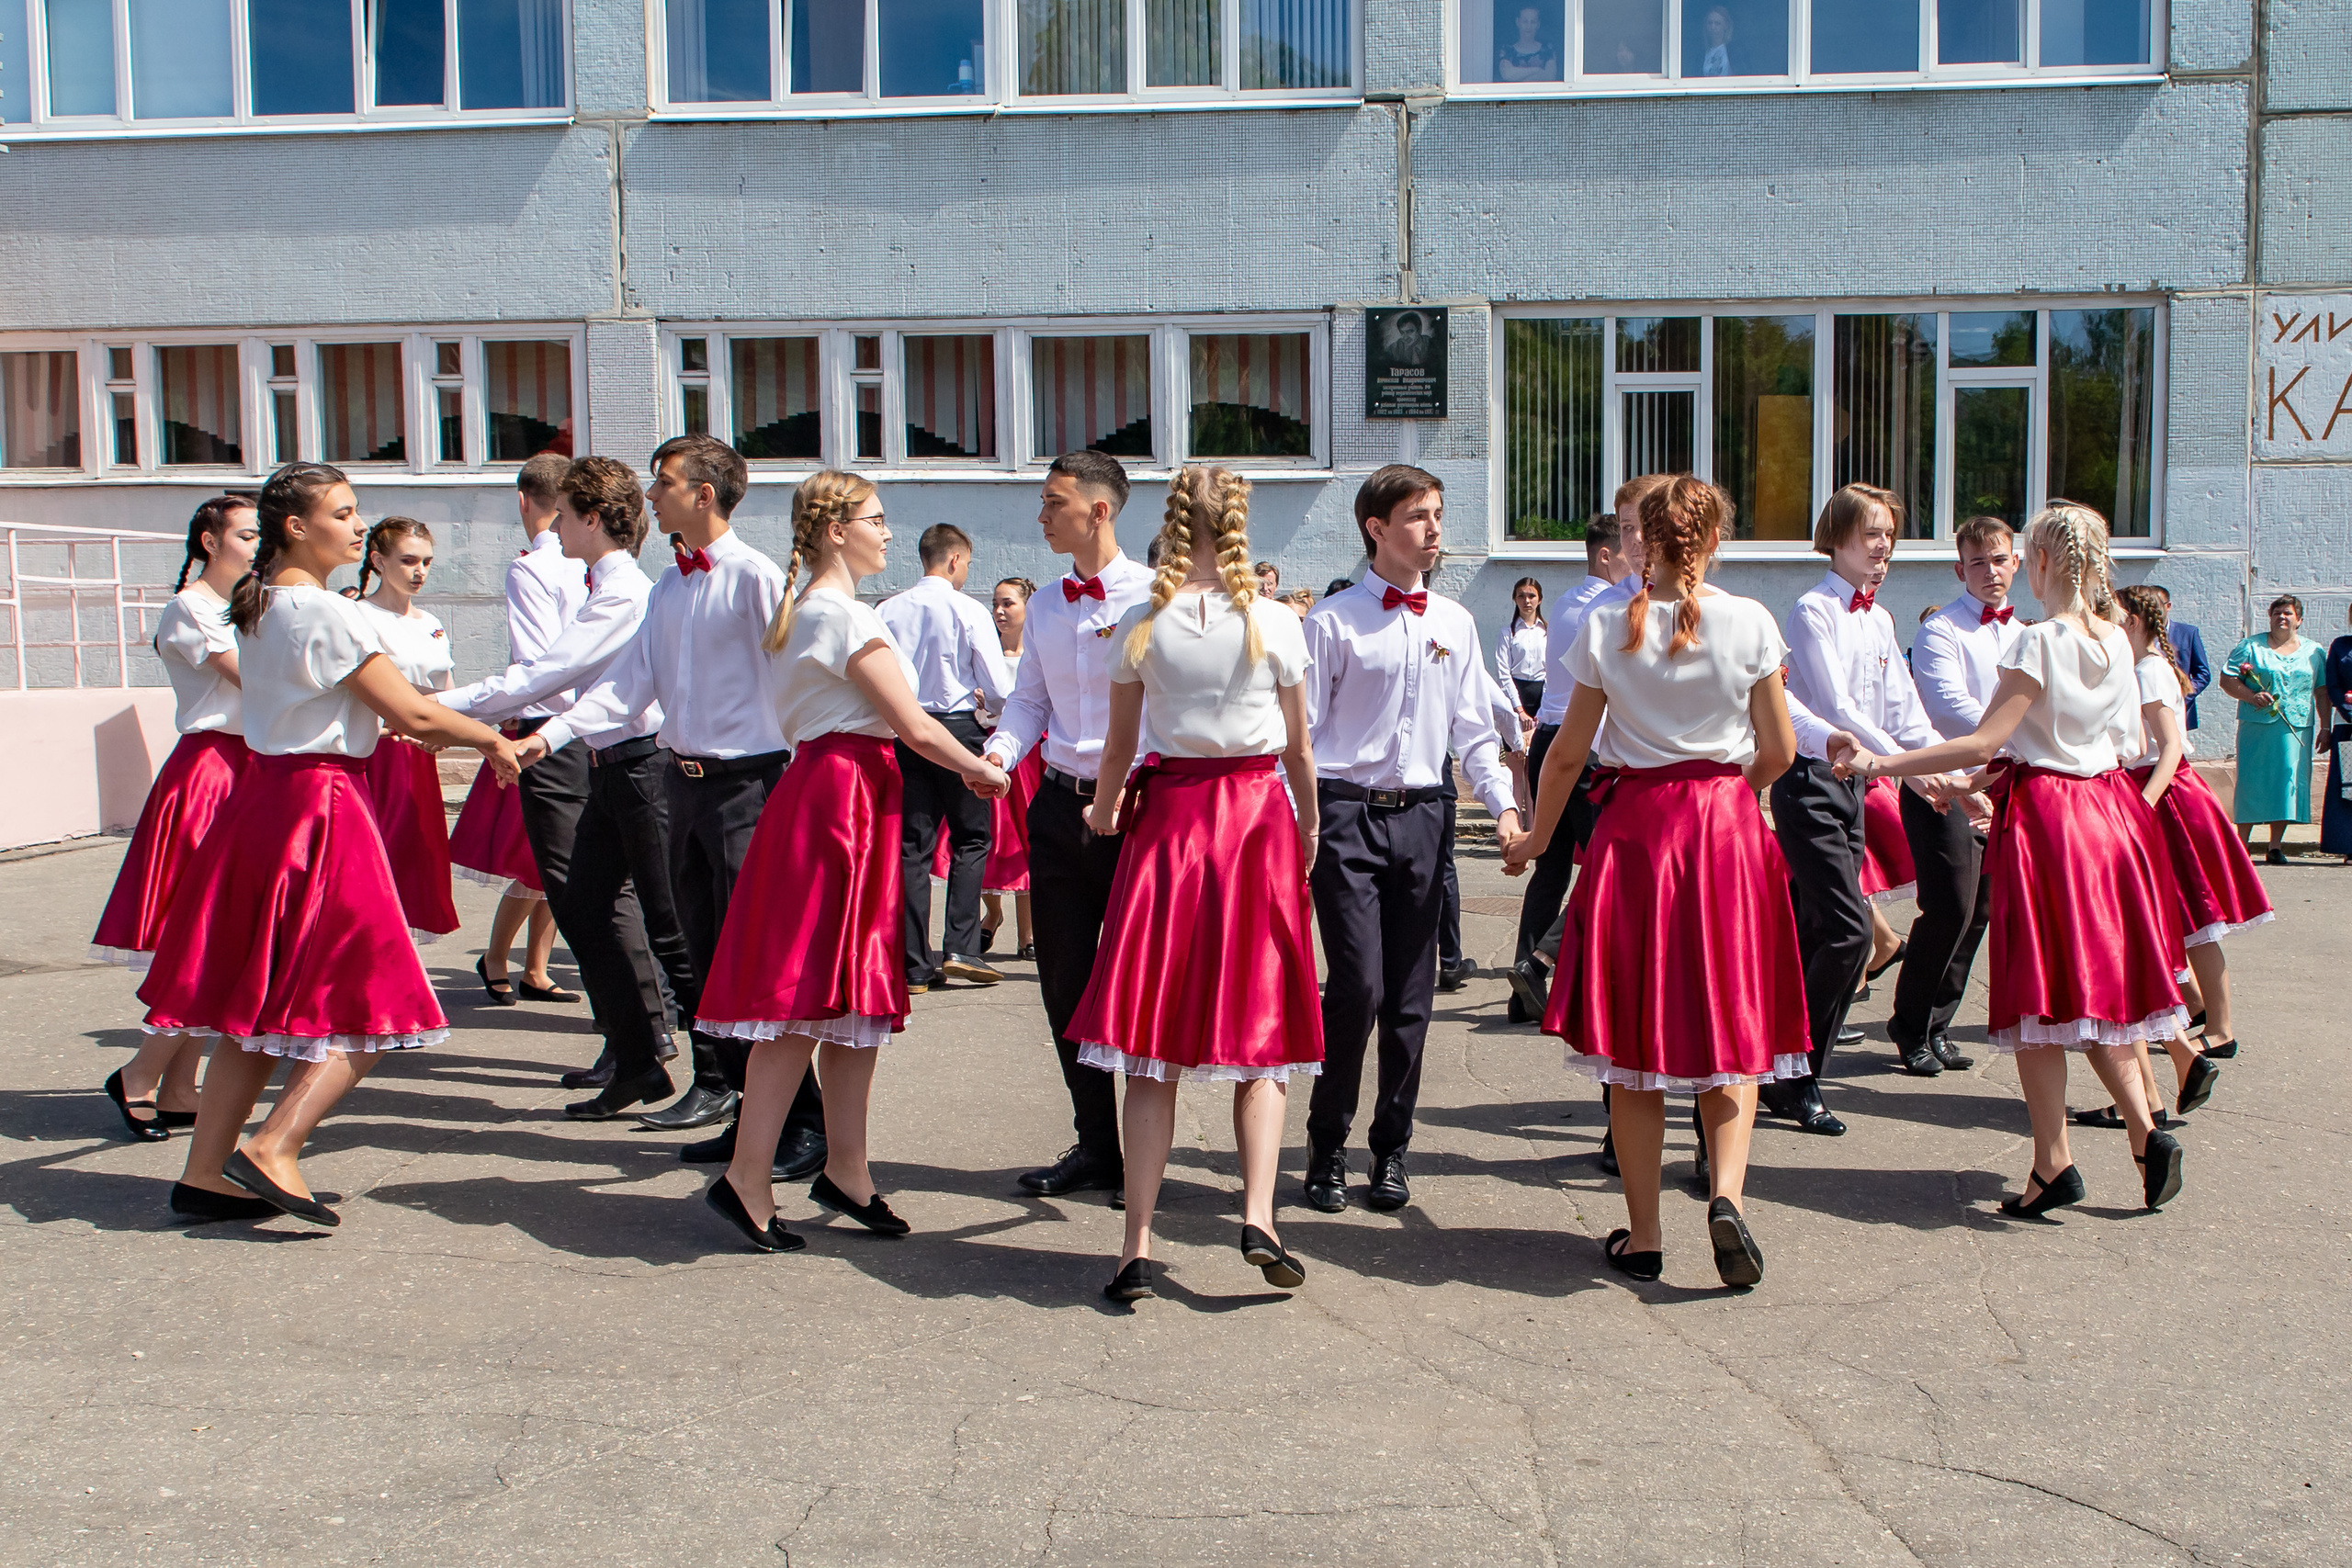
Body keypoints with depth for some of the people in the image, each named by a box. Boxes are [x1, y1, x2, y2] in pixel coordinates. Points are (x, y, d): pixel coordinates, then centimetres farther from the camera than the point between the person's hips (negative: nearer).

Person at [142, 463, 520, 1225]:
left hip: (263, 798, 9)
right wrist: (490, 738, 3)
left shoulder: (260, 606, 14)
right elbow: (412, 715, -13)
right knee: (371, 1003, 0)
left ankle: (205, 1174, 16)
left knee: (259, 1004, 13)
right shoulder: (328, 612, -15)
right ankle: (272, 1151, -5)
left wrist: (464, 735, 18)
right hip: (320, 807, -9)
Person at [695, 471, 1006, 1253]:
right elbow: (916, 727, -12)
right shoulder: (844, 616, -12)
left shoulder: (803, 612, 18)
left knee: (853, 997, 11)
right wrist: (981, 771, 3)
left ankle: (846, 1169, 16)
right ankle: (747, 1178, -2)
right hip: (842, 799, -10)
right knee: (805, 995, -7)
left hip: (823, 792, 10)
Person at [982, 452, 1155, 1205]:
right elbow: (1030, 699, 16)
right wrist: (1000, 751, -5)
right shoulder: (1044, 606, 12)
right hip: (1059, 805, 6)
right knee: (1065, 982, 10)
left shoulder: (1152, 597, -8)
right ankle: (1094, 1143, 25)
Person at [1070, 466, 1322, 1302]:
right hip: (1257, 817, 0)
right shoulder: (1276, 623, -2)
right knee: (1260, 1029, 9)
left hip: (1168, 819, 1)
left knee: (1152, 1048, 3)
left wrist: (1105, 810, 27)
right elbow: (1298, 748, 4)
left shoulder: (1141, 625, -1)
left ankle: (1138, 1247, 4)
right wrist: (1308, 829, 20)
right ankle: (1258, 1216, -5)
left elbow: (1120, 744, 7)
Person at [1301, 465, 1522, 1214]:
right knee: (1358, 985, -10)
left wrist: (1504, 803, 2)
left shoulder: (1455, 622, 12)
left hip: (1423, 814, 4)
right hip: (1348, 813, -4)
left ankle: (1391, 1151, 19)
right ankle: (1327, 1146, 8)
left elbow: (1473, 728, 15)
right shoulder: (1335, 619, -1)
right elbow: (1301, 727, -1)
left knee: (1411, 995, 7)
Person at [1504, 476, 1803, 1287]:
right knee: (1729, 1028, 11)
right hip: (1726, 827, 0)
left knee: (1634, 1038, 8)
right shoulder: (1750, 623, -4)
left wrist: (1535, 840, 15)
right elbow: (1778, 750, 1)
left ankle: (1642, 1235, 14)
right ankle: (1726, 1191, -10)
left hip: (1635, 826, 0)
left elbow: (1568, 753, 2)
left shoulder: (1605, 628, -3)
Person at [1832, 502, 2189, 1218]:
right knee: (2094, 986, 17)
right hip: (2107, 813, 7)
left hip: (2041, 817, -7)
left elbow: (1984, 742, -20)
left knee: (2038, 995, 0)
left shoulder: (2041, 642, -15)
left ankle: (2054, 1164, 3)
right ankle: (2145, 1131, 12)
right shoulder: (2118, 641, 6)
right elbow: (2127, 743, 16)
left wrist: (1879, 763, -20)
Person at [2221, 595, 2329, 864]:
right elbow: (2226, 679, 1)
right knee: (2251, 783, -3)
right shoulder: (2251, 647, 6)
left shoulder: (2314, 651, 13)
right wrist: (2252, 696, -14)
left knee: (2286, 784, -1)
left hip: (2296, 729, 2)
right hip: (2256, 727, -2)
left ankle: (2276, 846, 6)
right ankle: (2242, 844, 6)